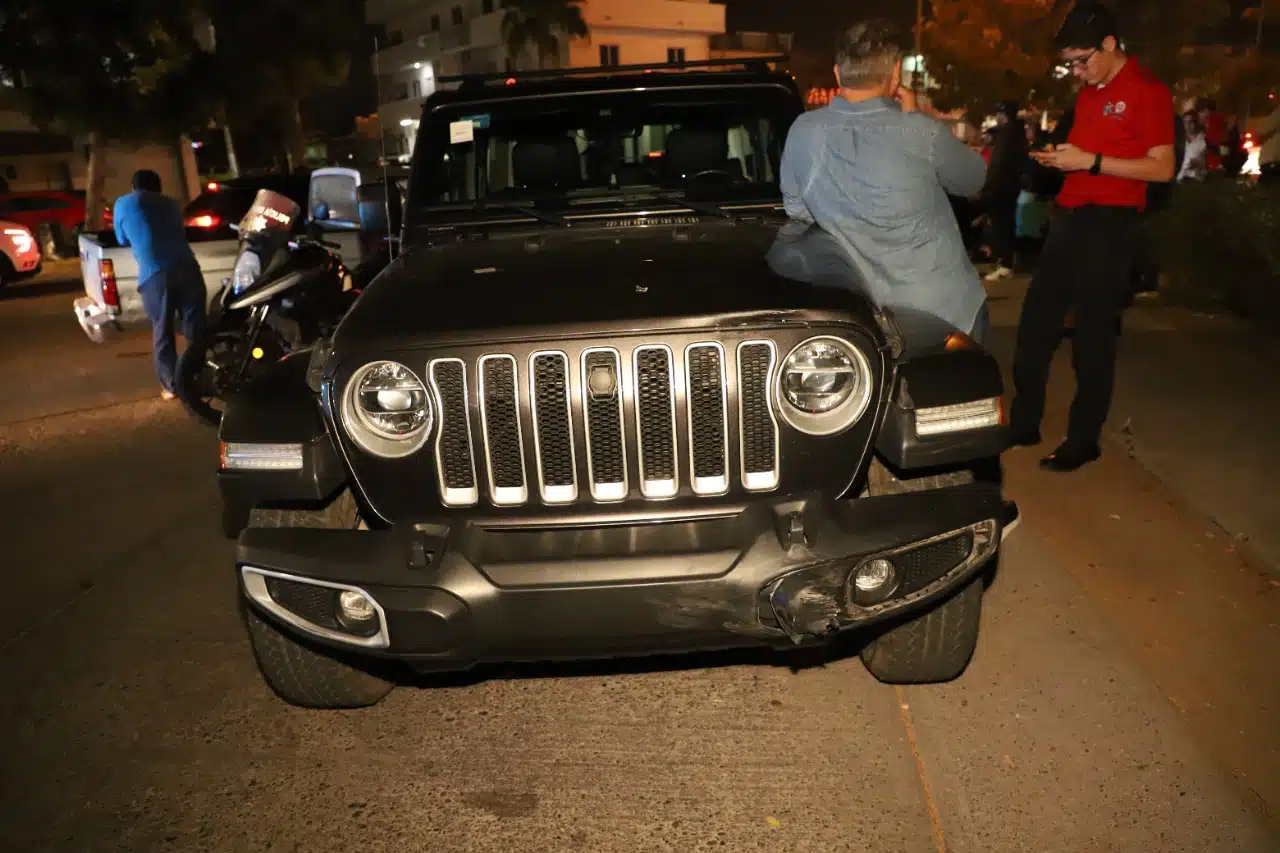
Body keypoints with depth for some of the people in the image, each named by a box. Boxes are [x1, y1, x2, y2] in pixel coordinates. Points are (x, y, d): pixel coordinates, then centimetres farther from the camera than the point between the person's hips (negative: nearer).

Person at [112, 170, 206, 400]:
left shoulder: (122, 204, 16)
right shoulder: (171, 203, 24)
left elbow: (123, 240, 29)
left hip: (155, 275, -2)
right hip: (187, 267, 3)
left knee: (162, 331, 8)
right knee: (195, 326, 10)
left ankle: (171, 385, 12)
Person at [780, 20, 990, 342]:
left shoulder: (802, 133, -9)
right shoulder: (922, 133, -19)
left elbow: (797, 211, 7)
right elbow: (972, 180, 2)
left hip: (870, 306, 3)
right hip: (946, 304, -3)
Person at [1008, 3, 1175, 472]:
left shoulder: (1148, 91, -8)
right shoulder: (1088, 93, 16)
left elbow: (1162, 168, -13)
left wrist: (1090, 162, -20)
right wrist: (1059, 156, 5)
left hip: (1110, 223, -8)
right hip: (1071, 217, 8)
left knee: (1092, 335, -2)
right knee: (1036, 321, 8)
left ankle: (1084, 441, 9)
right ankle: (1023, 423, 19)